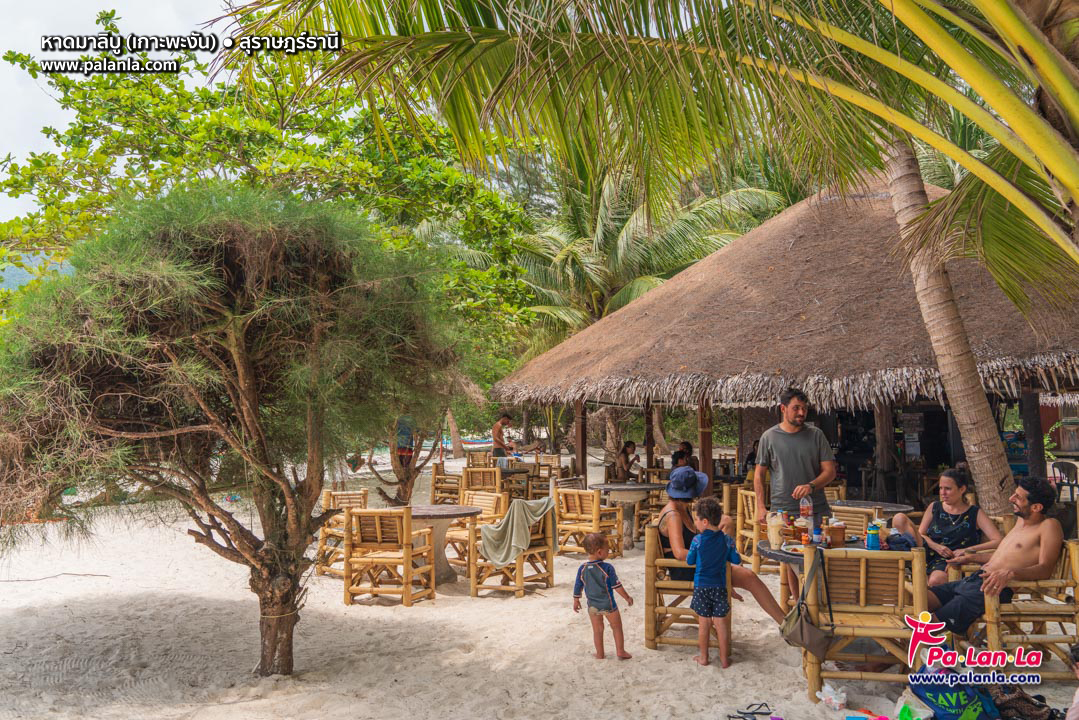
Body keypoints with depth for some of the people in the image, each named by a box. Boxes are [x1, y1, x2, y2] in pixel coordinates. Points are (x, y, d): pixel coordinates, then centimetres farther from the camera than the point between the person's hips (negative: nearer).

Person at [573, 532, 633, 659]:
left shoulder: (582, 569, -8)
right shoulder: (607, 568, -20)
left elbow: (578, 587, 1)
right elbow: (617, 586, -13)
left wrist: (576, 601, 17)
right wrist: (627, 597, 1)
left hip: (592, 605, 4)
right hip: (608, 604, -3)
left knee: (597, 630, 16)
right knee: (617, 627, 15)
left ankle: (599, 654, 24)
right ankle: (620, 651, 20)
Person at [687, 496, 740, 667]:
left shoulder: (698, 540, -12)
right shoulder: (727, 540, -4)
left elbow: (689, 560, -2)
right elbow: (736, 560, 4)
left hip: (701, 586, -1)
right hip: (719, 586, 2)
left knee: (703, 623, 9)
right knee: (721, 623, 8)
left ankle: (703, 657, 19)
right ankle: (724, 658, 15)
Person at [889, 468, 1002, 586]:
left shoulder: (975, 513, 5)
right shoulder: (934, 508, 15)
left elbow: (997, 541, -6)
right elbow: (920, 534, 14)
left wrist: (967, 550, -17)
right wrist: (936, 546, -8)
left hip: (950, 560, -4)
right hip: (928, 553, 4)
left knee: (936, 581, -42)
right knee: (899, 519, -17)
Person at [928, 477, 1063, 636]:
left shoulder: (1049, 526, -4)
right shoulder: (1021, 520, 23)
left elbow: (1045, 569, -17)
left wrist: (1010, 573, -35)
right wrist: (970, 557, 43)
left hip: (998, 588, -8)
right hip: (971, 581, 8)